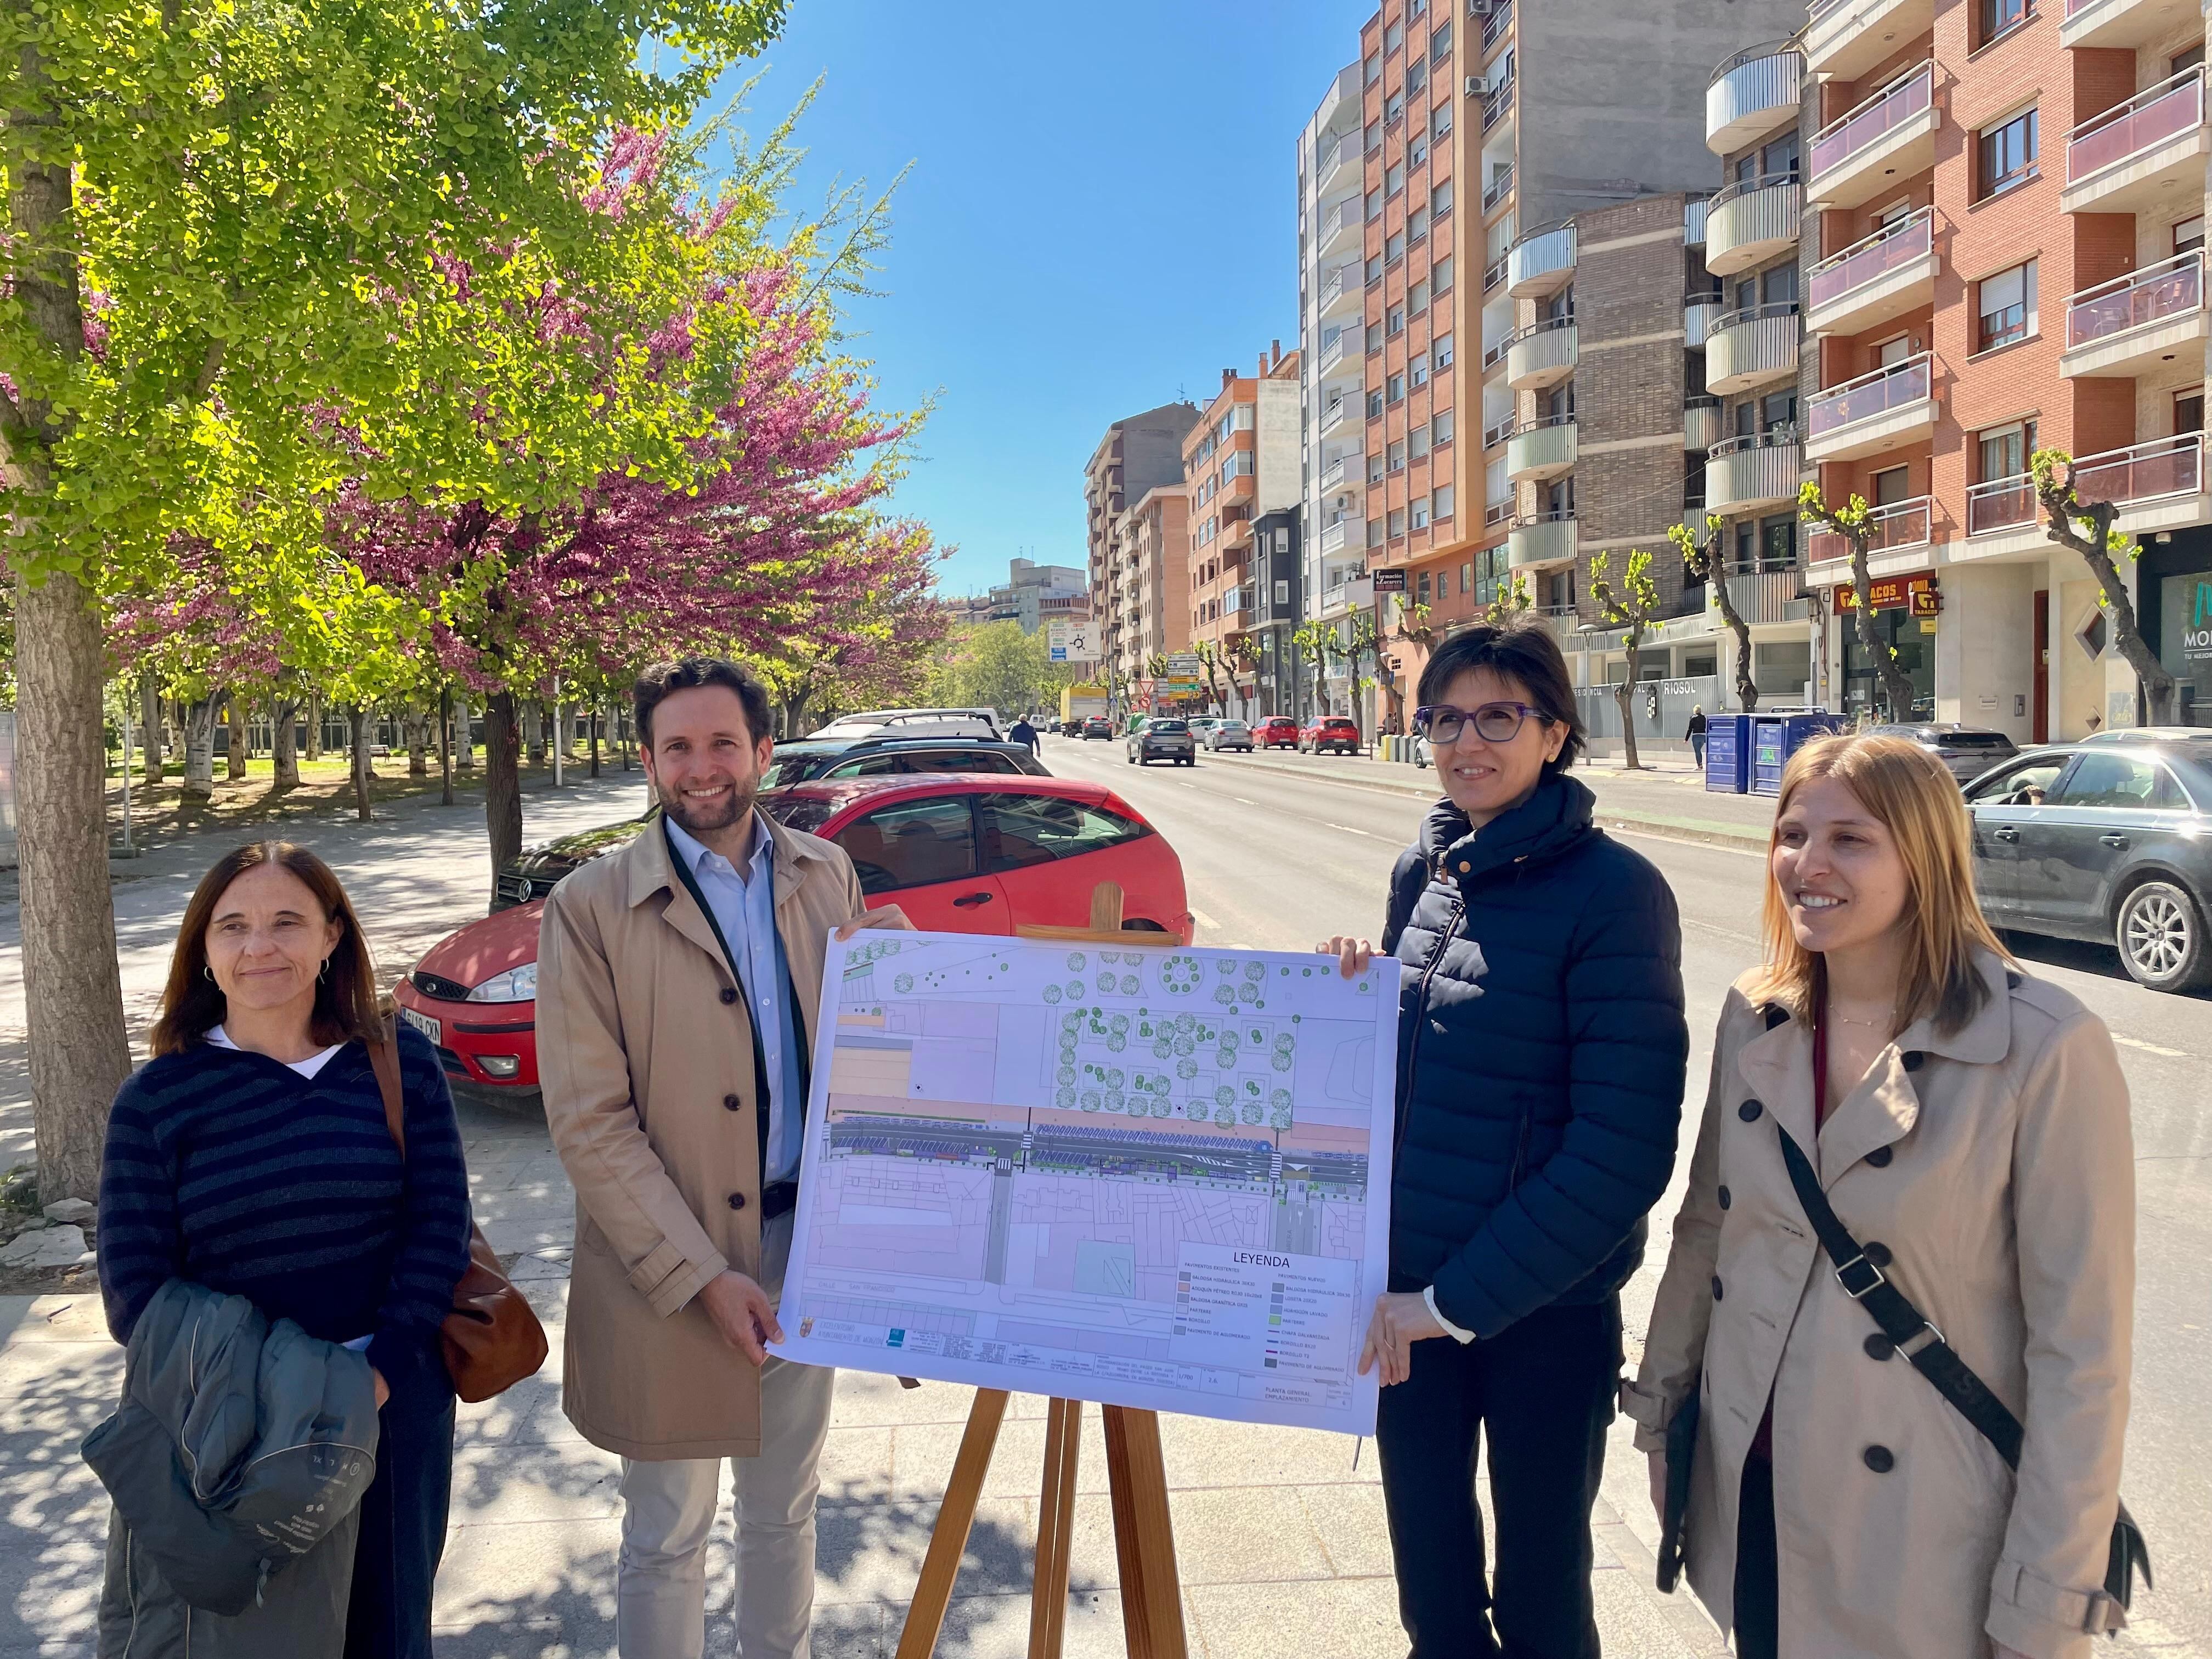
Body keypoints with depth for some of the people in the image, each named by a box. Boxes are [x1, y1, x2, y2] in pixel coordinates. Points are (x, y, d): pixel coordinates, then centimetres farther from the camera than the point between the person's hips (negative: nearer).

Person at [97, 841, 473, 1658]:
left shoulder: (401, 1063, -4)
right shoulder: (156, 1099, -5)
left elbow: (439, 1231, -5)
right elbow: (135, 1290, -7)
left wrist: (378, 1375, -17)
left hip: (396, 1407, 1)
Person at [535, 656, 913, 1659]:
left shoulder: (827, 877, 2)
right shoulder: (592, 908, -11)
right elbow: (589, 1124, -13)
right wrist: (700, 1276, -17)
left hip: (804, 1243, 4)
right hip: (668, 1276, -4)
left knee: (786, 1510, 22)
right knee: (666, 1537, 14)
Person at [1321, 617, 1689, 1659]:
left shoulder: (1614, 894, -15)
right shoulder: (1424, 869, 3)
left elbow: (1624, 1147, -19)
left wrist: (1462, 1300, -18)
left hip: (1542, 1310, -5)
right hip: (1407, 1299, 5)